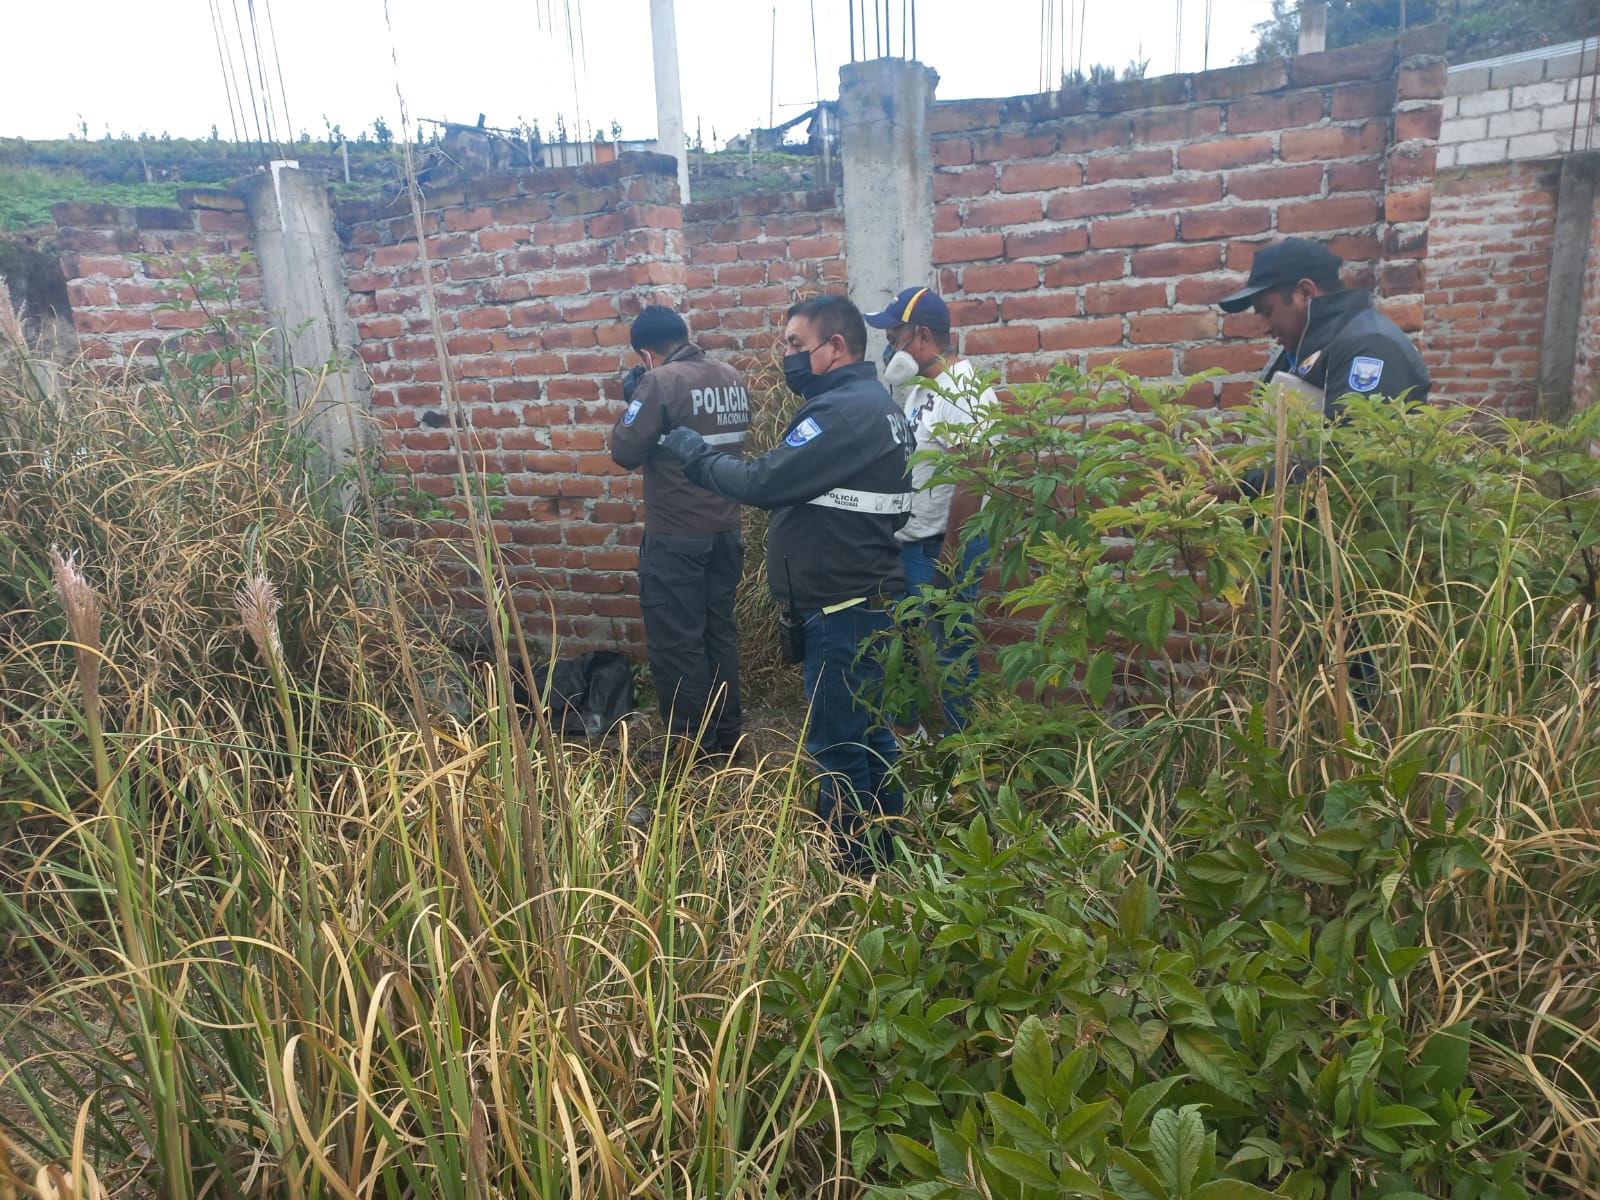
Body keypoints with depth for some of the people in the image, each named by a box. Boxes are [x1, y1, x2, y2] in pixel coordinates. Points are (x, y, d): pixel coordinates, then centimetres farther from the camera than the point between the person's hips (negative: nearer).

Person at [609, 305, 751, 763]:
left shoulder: (660, 382, -15)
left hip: (675, 537, -7)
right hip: (726, 530, 7)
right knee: (719, 631, 16)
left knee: (675, 643, 3)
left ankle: (692, 748, 11)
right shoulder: (734, 378, 6)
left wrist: (633, 402, 3)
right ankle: (726, 737, 26)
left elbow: (625, 452, -13)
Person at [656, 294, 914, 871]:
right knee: (867, 732, 20)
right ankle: (884, 847, 34)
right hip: (866, 601, 11)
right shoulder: (873, 403, 14)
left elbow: (762, 483, -23)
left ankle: (852, 870, 14)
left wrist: (692, 450, -9)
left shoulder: (843, 411, -20)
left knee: (837, 743, 0)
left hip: (843, 611, -11)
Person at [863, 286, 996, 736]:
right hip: (907, 544, 10)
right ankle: (905, 728, 36)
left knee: (953, 648, 3)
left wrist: (949, 557, -23)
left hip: (944, 548, -10)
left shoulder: (963, 392, -18)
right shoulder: (921, 387, 12)